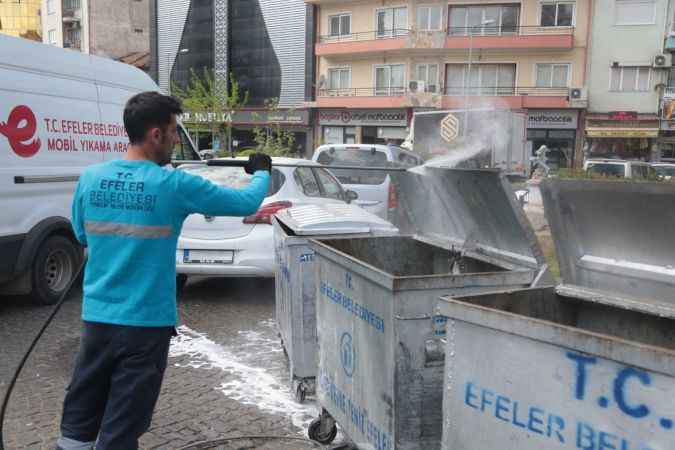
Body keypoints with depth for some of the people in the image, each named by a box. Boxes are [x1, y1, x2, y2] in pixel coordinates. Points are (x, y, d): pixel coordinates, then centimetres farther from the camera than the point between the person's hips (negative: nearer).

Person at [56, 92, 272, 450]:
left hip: (97, 316, 5)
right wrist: (262, 172, 15)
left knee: (79, 420, 18)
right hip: (146, 322, -4)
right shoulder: (174, 185, -14)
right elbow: (246, 203, -5)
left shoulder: (90, 178, 0)